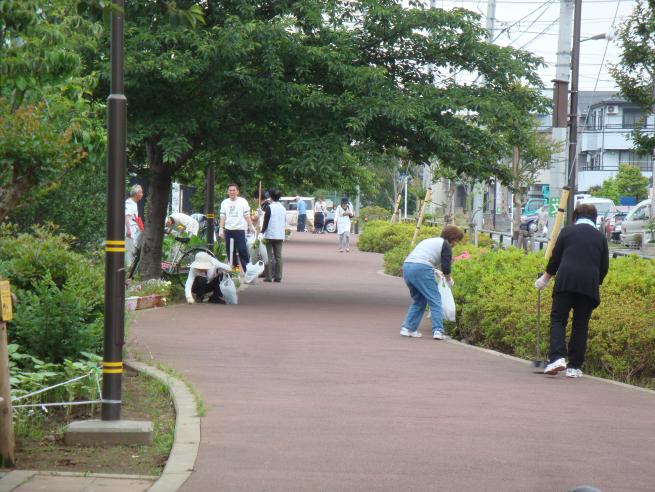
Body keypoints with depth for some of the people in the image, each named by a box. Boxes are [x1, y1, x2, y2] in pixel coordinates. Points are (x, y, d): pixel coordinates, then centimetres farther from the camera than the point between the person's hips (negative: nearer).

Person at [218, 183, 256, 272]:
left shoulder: (242, 201, 2)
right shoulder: (224, 202, 12)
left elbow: (247, 215, -1)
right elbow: (223, 217, 12)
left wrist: (251, 226, -9)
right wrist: (221, 229, 4)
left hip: (239, 229, -4)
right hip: (228, 230, 4)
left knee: (243, 251, -10)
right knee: (229, 251, 5)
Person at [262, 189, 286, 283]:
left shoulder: (270, 208, -11)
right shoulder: (283, 208, 8)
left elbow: (266, 222, -13)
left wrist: (262, 232, -6)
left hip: (270, 235, -5)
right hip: (280, 235, 5)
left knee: (269, 256, 0)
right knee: (278, 256, 7)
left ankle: (269, 276, -1)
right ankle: (278, 277, 5)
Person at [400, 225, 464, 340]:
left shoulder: (429, 241, 32)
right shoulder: (445, 244, 9)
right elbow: (445, 268, 2)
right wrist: (448, 280, 19)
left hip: (406, 266, 7)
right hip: (422, 269, -7)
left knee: (418, 300, 21)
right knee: (435, 300, 3)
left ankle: (407, 328, 14)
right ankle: (437, 331, -5)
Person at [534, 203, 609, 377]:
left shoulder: (568, 231, 9)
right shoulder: (600, 237, 14)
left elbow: (555, 258, 10)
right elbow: (604, 266, 11)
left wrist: (545, 278, 24)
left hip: (566, 281, -2)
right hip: (590, 285, 2)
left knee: (558, 319, 1)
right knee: (581, 325, 8)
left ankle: (557, 357, -19)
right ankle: (574, 366, 6)